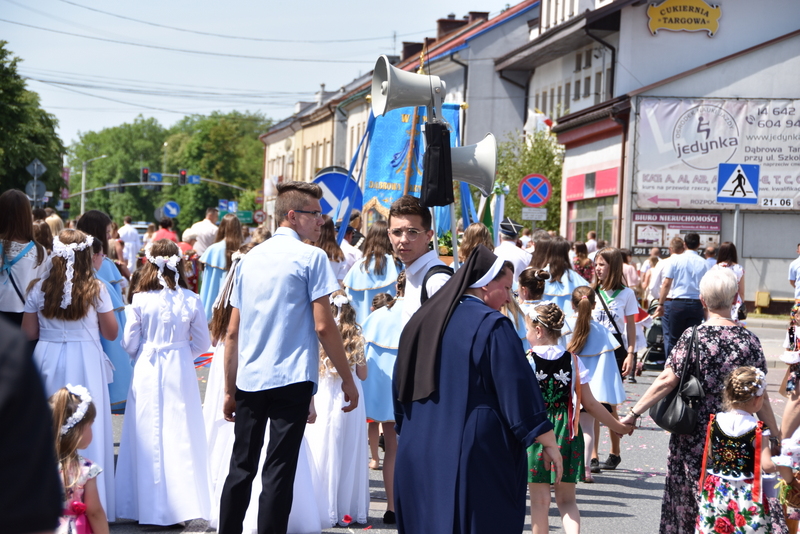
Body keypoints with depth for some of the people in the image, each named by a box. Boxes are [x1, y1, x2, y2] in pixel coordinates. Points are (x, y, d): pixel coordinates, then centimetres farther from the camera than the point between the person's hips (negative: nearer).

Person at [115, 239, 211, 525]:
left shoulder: (140, 300, -8)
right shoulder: (190, 300, -5)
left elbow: (130, 344, -1)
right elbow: (201, 341, 2)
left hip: (147, 372, -1)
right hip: (181, 372, 1)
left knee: (149, 436, 6)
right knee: (181, 435, 6)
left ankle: (149, 508, 9)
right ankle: (181, 504, 8)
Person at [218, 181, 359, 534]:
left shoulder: (251, 259, 13)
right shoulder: (311, 257, -5)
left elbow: (232, 332, 12)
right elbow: (323, 326, -10)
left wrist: (230, 389, 17)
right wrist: (347, 379, -2)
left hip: (248, 381, 5)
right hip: (291, 379, -5)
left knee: (241, 468, 11)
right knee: (279, 472, -3)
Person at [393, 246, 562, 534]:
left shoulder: (422, 322, 11)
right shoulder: (492, 326, -11)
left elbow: (400, 387, 18)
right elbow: (520, 388, -13)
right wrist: (548, 442, -6)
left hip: (418, 455, 7)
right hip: (476, 457, -7)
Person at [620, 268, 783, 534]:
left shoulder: (692, 337, -7)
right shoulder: (748, 340, -3)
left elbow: (666, 381, -12)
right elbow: (759, 396, -1)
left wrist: (633, 413, -8)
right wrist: (776, 435, 9)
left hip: (693, 437, -1)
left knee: (691, 497, 11)